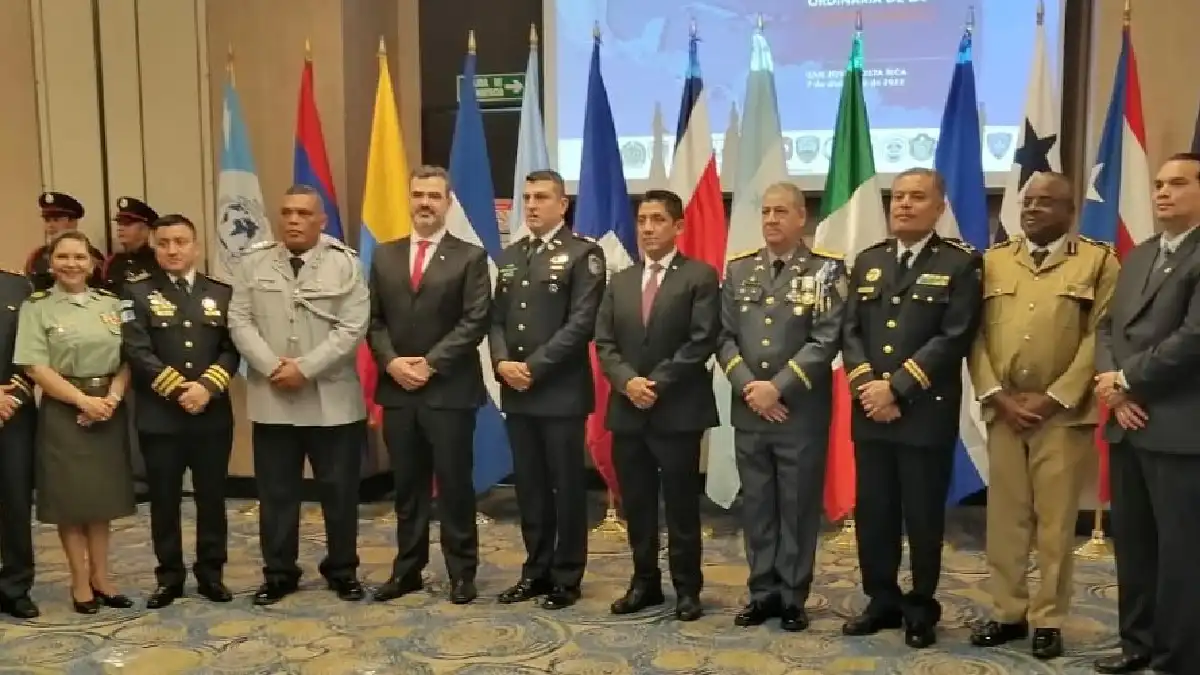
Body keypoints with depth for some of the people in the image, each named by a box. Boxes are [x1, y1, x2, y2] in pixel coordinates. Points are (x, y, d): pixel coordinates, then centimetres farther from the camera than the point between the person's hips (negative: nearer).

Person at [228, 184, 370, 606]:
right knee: (275, 492, 10)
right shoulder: (253, 263, 6)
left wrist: (305, 367, -16)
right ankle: (279, 573, 25)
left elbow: (353, 327, -10)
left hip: (332, 399, -2)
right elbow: (240, 322, 0)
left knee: (339, 491, 8)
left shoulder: (345, 263, -2)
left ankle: (343, 571, 24)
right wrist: (272, 366, -13)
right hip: (271, 399, 2)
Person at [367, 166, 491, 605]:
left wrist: (430, 363, -14)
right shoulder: (384, 256, 12)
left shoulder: (470, 257, -1)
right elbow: (374, 320, 9)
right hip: (397, 388, 4)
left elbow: (475, 322, -9)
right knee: (407, 485, 12)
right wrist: (391, 362, -7)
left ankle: (462, 572, 14)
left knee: (455, 484, 3)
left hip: (449, 389, -4)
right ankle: (407, 569, 23)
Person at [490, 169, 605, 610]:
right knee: (529, 486, 12)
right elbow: (497, 319, 13)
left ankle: (566, 578, 16)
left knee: (566, 486, 4)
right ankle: (536, 571, 24)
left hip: (562, 391, -6)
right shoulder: (509, 256, 16)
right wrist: (502, 362, -6)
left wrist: (535, 366, -16)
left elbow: (582, 323, -13)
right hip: (516, 392, 6)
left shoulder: (583, 253, -5)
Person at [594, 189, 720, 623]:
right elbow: (604, 342, 8)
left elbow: (702, 341, -11)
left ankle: (687, 588, 18)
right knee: (636, 504, 11)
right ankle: (645, 582, 25)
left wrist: (658, 383, -14)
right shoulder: (620, 281, 14)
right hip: (627, 411, 5)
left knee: (681, 504, 4)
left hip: (678, 410, -5)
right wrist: (627, 381, -10)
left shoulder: (700, 276, -2)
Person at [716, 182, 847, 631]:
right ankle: (763, 592, 23)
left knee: (799, 506, 6)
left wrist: (778, 388, -16)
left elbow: (826, 340, -11)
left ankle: (793, 597, 19)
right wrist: (748, 386, -9)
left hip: (802, 412, -3)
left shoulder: (826, 269, -3)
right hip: (748, 410, 4)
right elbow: (725, 337, 5)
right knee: (756, 506, 11)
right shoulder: (739, 269, 9)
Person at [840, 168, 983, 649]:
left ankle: (921, 609, 22)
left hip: (927, 413, -4)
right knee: (872, 513, 10)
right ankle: (882, 602, 25)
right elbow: (850, 331, 8)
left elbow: (954, 338, -12)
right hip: (869, 411, 4)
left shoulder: (961, 263, -3)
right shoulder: (868, 261, 13)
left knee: (923, 517, 5)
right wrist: (865, 386, -9)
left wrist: (896, 388, -16)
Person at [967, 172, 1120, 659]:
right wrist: (997, 397, -5)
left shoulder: (1098, 260, 1)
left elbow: (1100, 338, -6)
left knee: (1055, 523, 3)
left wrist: (1052, 399, -12)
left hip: (1064, 414, -3)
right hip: (1003, 411, 3)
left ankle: (1047, 620, 15)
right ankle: (1008, 613, 19)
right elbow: (975, 334, 6)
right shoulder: (993, 261, 11)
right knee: (1005, 519, 8)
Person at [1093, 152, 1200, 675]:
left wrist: (1125, 380, -10)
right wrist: (1112, 386, -4)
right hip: (1129, 425, 7)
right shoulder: (1137, 257, 17)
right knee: (1131, 543, 14)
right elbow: (1107, 327, 13)